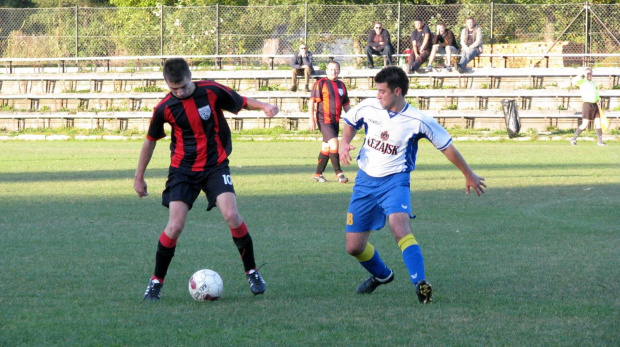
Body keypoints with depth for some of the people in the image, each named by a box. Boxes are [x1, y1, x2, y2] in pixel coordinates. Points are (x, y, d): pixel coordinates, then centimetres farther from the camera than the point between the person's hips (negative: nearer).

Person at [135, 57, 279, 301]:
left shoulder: (212, 91, -10)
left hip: (215, 165, 0)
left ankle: (251, 272, 1)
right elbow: (150, 141, 8)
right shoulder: (165, 108, -7)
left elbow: (242, 103, 6)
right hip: (182, 169, 0)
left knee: (231, 215, -18)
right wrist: (139, 177, 14)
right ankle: (156, 281, 6)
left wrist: (264, 106, -16)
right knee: (175, 226, -12)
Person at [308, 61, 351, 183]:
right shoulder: (321, 83, -5)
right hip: (324, 119, -7)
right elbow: (311, 101, -8)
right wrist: (311, 119, -14)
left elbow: (346, 104, 21)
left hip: (335, 121, 7)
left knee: (326, 147, 11)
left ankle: (318, 174, 20)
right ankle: (338, 173, -17)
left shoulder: (341, 85, 13)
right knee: (334, 143, -18)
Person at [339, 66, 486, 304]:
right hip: (365, 181, 4)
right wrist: (344, 143, -2)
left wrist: (469, 176, 11)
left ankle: (420, 283, -41)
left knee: (399, 225, -35)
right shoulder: (367, 108, -3)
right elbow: (350, 122, 20)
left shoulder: (417, 121, -12)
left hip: (394, 182, -4)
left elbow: (447, 147, 1)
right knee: (354, 247, 6)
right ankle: (381, 275, 38)